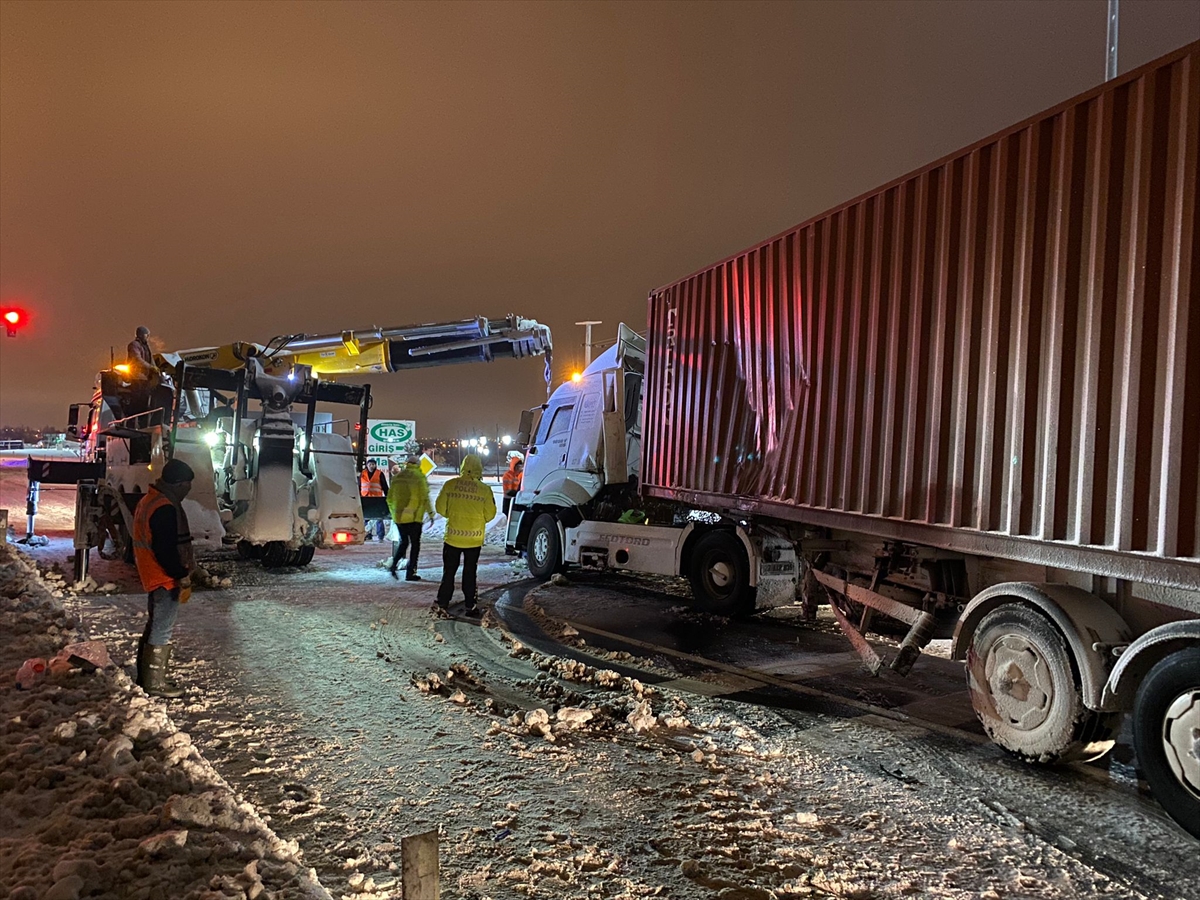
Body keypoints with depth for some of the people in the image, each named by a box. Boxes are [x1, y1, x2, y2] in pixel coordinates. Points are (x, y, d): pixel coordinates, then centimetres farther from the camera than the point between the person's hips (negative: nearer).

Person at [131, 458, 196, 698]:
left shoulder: (150, 501, 11)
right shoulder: (165, 509, -23)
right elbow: (167, 550, -26)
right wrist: (183, 577, -18)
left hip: (153, 577, 11)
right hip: (165, 579, -11)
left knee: (154, 627, 20)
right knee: (162, 631, -2)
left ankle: (146, 677, 31)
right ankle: (155, 683, 5)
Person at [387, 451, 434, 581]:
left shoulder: (397, 476, 7)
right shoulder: (419, 477, -8)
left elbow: (390, 498, 12)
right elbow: (424, 497, -11)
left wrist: (394, 512, 24)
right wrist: (430, 513, -3)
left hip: (398, 517, 5)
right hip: (414, 516, -5)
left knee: (403, 541, 20)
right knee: (415, 543, 7)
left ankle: (394, 564, 2)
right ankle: (410, 573, 6)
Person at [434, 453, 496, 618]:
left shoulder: (450, 485, -8)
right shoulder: (484, 489, -9)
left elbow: (441, 508, 0)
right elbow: (489, 515, -1)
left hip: (453, 537, 0)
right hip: (474, 539, 0)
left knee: (449, 571, 12)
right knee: (469, 573, 11)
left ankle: (442, 604, 16)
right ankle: (471, 606, 12)